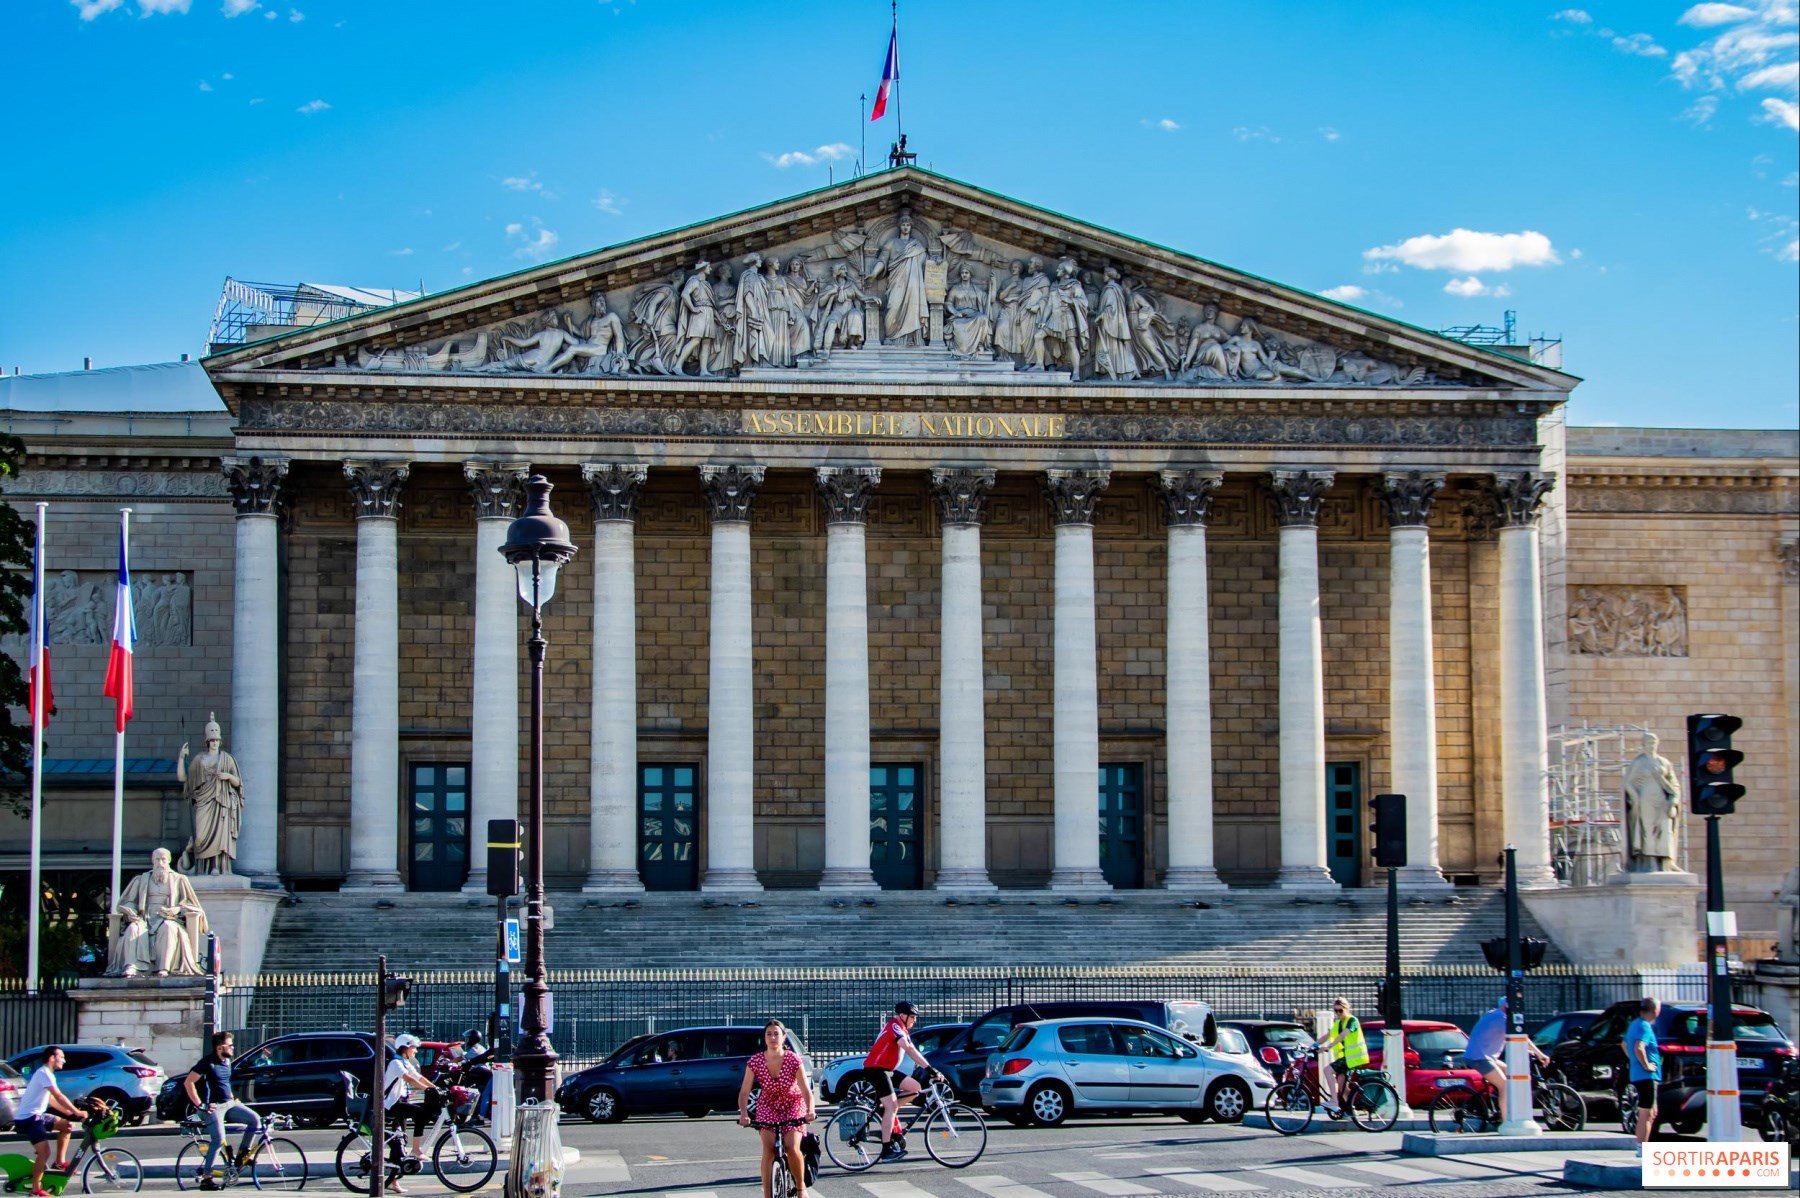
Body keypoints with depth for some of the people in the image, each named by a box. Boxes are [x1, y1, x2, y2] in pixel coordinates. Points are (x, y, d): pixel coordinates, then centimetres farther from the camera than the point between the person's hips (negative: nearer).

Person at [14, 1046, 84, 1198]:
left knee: (67, 1125, 14)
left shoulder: (46, 1073, 17)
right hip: (27, 1119, -10)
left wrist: (70, 1112, 15)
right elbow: (58, 1096, -23)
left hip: (37, 1115, 10)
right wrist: (76, 1112, -23)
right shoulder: (44, 1073, -16)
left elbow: (51, 1099, 21)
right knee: (45, 1152, -21)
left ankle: (60, 1162, 17)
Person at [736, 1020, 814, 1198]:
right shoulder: (755, 1062, -17)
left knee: (792, 1148, -20)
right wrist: (744, 1114, -33)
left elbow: (806, 1090, -24)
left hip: (793, 1105, -2)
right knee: (769, 1150, -17)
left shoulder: (794, 1060, -21)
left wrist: (810, 1110, -43)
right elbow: (744, 1092, -16)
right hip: (768, 1106, 2)